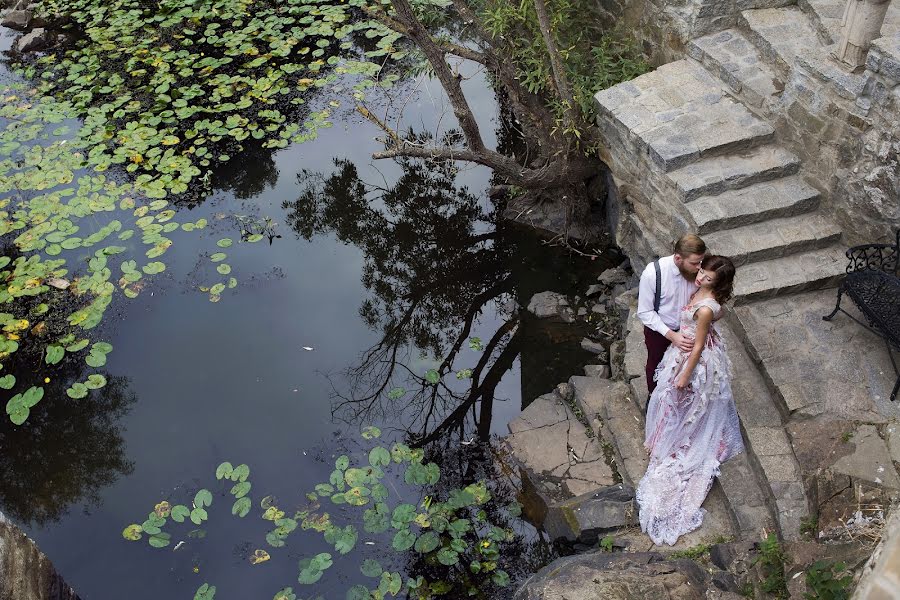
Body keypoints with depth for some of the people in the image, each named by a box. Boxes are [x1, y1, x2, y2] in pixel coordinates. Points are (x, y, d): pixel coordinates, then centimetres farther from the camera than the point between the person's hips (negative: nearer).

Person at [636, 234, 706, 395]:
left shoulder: (698, 270, -24)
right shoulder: (652, 273, -34)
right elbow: (645, 312, -25)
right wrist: (670, 335, -32)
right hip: (659, 330, -2)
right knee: (656, 364, 25)